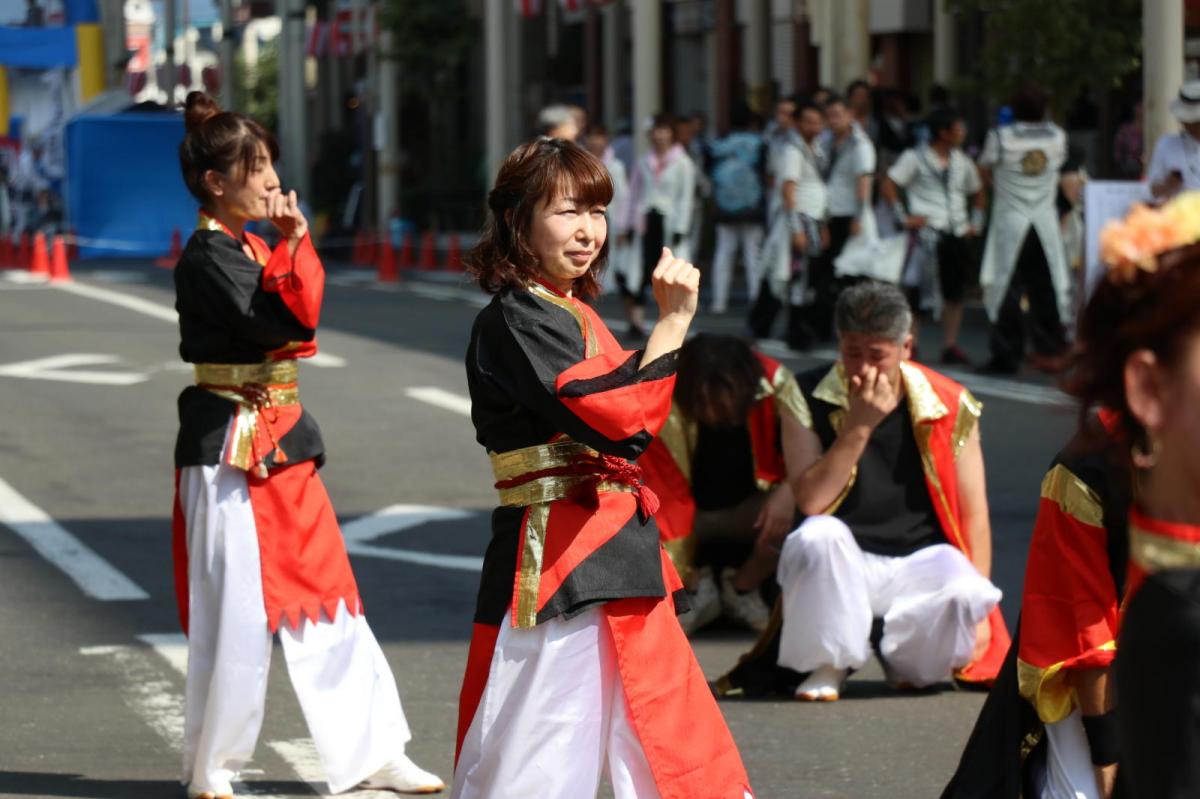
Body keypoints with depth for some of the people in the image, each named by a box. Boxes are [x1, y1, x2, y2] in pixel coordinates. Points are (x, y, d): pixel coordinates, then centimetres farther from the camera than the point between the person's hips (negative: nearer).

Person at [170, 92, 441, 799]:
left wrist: (294, 245, -5)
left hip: (281, 440, 9)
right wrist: (297, 244, -14)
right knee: (237, 609, -4)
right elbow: (287, 324, -23)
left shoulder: (253, 249, 15)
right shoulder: (209, 256, -14)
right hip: (230, 444, -9)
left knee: (325, 596, 10)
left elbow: (300, 320, 7)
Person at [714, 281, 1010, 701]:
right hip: (845, 563, -1)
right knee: (817, 536, -35)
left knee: (966, 596, -32)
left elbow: (974, 516, 1)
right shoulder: (810, 398, -4)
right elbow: (810, 501, -16)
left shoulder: (950, 405, -1)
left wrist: (977, 606, -9)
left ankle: (907, 660, 3)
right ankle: (827, 663, -12)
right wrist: (858, 427, -22)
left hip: (922, 559, 1)